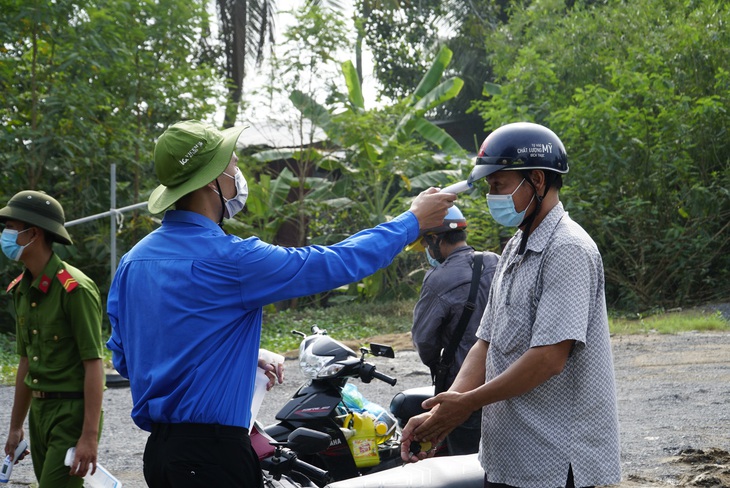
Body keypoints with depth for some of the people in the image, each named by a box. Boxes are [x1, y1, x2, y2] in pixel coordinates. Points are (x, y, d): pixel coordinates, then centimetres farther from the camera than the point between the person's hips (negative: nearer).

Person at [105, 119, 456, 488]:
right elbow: (335, 264, -10)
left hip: (158, 446, 9)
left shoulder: (133, 260, 8)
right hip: (213, 453, -9)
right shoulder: (227, 259, -16)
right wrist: (413, 220, 4)